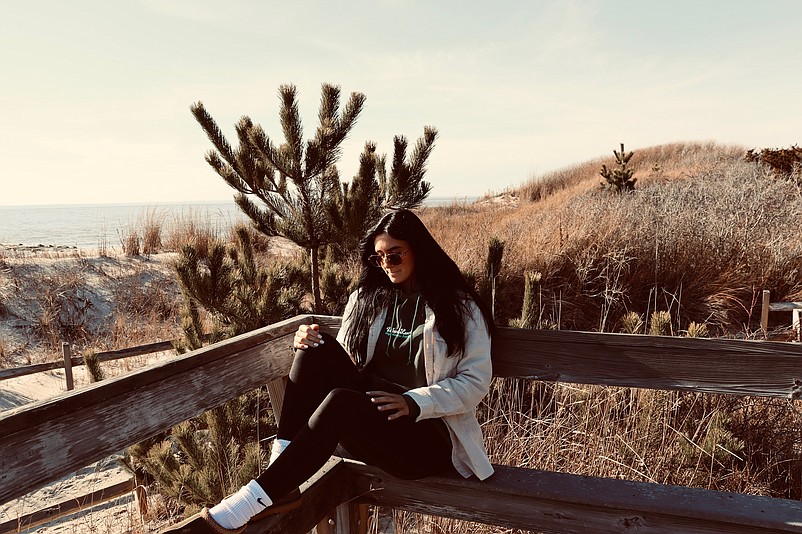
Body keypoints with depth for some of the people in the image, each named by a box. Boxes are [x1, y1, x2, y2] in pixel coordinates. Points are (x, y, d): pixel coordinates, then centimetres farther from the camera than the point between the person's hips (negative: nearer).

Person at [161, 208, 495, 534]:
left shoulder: (460, 307, 1)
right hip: (369, 417, 5)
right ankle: (280, 484, -27)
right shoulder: (367, 298, 14)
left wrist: (414, 402, -20)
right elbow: (345, 365, 13)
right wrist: (309, 345, -10)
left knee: (340, 402, -35)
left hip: (429, 435, -4)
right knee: (319, 349, -22)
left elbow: (476, 381, -5)